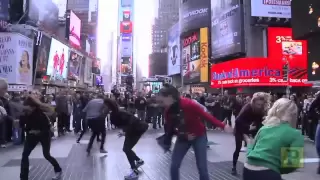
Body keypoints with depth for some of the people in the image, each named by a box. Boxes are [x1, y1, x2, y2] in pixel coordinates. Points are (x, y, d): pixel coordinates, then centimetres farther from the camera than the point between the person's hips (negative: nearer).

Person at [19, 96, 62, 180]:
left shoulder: (40, 113, -28)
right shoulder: (25, 114, -16)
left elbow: (48, 126, -19)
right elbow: (22, 124, 0)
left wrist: (40, 131, -27)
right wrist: (28, 131, -13)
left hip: (44, 135, -4)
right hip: (32, 135, 4)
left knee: (46, 155, 0)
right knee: (25, 154, -6)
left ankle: (58, 170, 24)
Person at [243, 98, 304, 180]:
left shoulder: (264, 128, 13)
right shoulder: (295, 134, 1)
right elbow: (293, 163, -9)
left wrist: (250, 142, 35)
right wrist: (278, 168, 8)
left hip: (248, 170, 6)